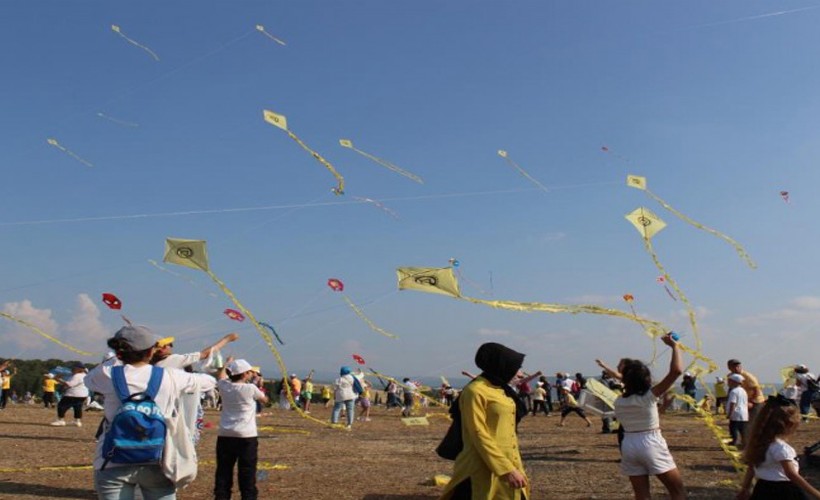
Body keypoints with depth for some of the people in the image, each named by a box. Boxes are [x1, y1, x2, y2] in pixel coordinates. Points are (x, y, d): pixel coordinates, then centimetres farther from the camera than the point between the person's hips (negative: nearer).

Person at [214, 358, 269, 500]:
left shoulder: (224, 387, 4)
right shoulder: (250, 388, -6)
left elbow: (221, 375, 29)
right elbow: (265, 400, 12)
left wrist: (227, 363, 44)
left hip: (225, 436, 4)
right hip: (246, 437, -4)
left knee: (223, 473, 8)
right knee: (247, 475, 0)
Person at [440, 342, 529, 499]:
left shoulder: (501, 390, 13)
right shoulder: (475, 392, -14)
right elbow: (479, 436, -18)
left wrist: (514, 467, 16)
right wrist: (506, 470, -22)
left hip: (508, 466, 9)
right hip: (487, 471, -9)